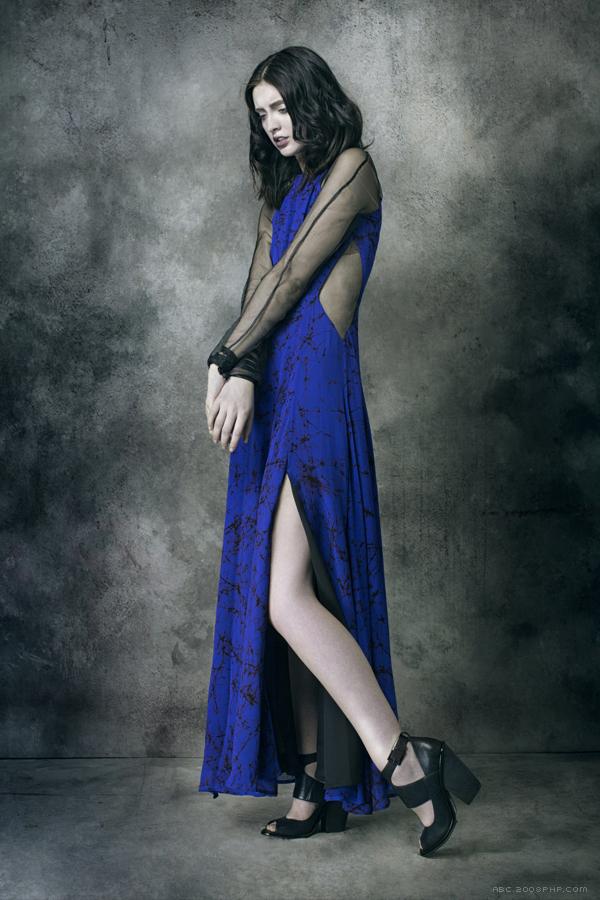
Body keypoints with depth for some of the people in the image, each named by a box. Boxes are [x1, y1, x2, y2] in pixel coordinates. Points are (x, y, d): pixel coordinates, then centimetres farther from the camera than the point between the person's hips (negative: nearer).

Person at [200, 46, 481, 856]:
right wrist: (240, 371, -6)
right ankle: (318, 789, 12)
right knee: (284, 595, 5)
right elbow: (257, 290, 11)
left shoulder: (352, 167, 1)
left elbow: (293, 275, -7)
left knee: (289, 596, -19)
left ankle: (404, 762, -13)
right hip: (273, 394, 8)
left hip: (316, 387, -8)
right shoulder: (283, 193, 24)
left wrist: (227, 359, -3)